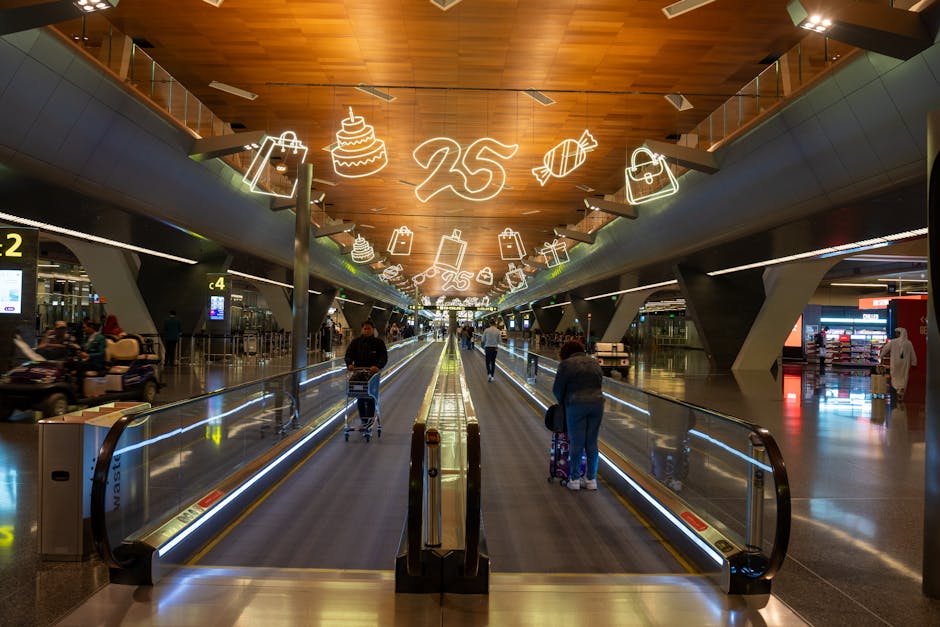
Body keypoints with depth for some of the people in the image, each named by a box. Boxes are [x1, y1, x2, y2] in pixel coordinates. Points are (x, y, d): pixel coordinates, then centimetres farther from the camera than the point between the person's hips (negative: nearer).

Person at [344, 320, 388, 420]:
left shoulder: (379, 342, 0)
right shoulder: (356, 342, 5)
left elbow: (384, 357, -9)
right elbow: (349, 355, 1)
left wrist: (378, 366, -29)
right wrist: (349, 364, -22)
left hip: (373, 373, -2)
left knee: (371, 399, -4)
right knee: (360, 399, 5)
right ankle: (363, 420, 16)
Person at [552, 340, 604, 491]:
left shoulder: (566, 364, 0)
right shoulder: (595, 362, 16)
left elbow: (557, 389, 2)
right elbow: (600, 383, 18)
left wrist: (562, 403, 17)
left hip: (576, 405, -5)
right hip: (597, 403, 5)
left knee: (576, 443, 2)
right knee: (592, 443, 9)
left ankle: (574, 479, 8)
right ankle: (591, 479, 14)